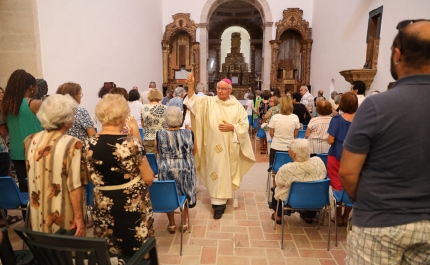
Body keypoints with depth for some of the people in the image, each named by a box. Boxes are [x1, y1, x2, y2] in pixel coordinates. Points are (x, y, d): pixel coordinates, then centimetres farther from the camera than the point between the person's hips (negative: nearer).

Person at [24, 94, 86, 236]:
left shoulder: (30, 140, -2)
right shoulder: (73, 144, -21)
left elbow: (31, 175, 10)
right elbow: (74, 185, -21)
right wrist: (79, 217, -13)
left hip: (39, 215, 6)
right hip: (64, 217, -5)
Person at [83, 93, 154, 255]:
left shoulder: (89, 145, -8)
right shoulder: (131, 144, -22)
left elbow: (92, 179, 6)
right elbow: (149, 179, -13)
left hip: (103, 207, 4)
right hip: (133, 207, -4)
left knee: (108, 254, 22)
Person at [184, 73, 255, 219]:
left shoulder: (237, 106, 2)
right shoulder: (208, 101, 1)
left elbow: (245, 125, 2)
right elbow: (193, 101, -13)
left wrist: (232, 127, -15)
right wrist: (191, 86, -27)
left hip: (230, 145, 1)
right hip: (214, 145, -1)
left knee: (227, 171, 10)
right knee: (216, 172, 3)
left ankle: (224, 196, 26)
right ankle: (218, 203, 12)